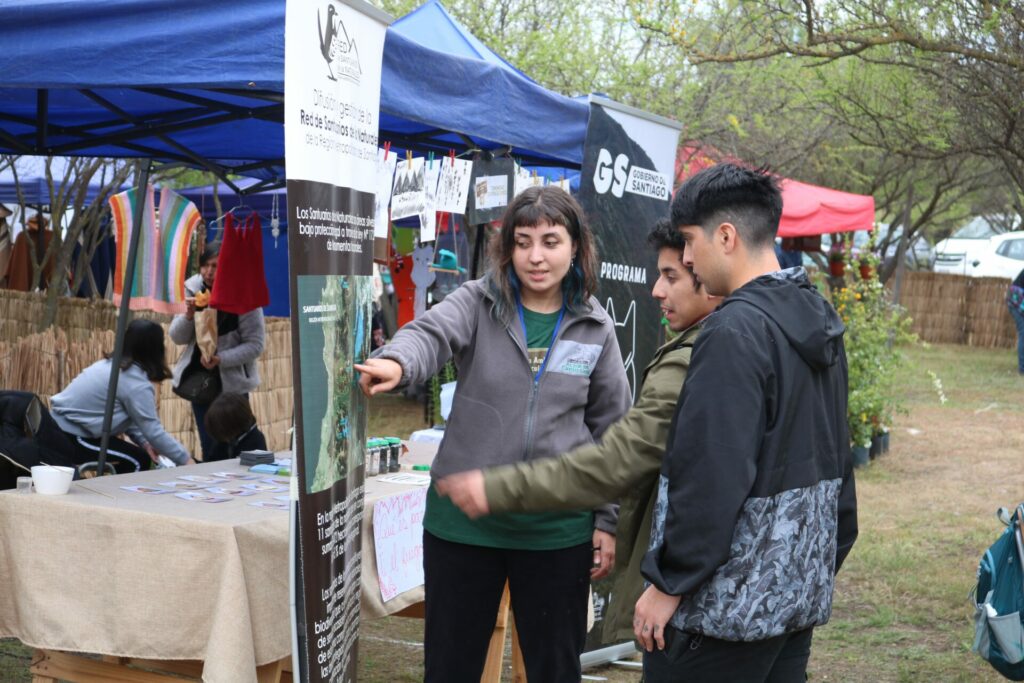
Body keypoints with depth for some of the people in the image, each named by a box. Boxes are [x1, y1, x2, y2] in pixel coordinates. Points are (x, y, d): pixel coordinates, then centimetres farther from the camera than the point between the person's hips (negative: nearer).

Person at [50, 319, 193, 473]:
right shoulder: (136, 383, -19)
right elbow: (153, 430, -18)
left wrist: (144, 442, 2)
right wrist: (185, 459, -10)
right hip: (69, 438, -9)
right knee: (139, 461, -2)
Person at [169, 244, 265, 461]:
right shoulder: (194, 290, -3)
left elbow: (255, 345, -14)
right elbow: (177, 337, 1)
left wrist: (221, 359, -25)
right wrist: (189, 316, -19)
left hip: (232, 381, -4)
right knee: (209, 446, 10)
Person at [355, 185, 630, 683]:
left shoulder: (594, 328, 1)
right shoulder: (477, 303, -4)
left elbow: (610, 428, 7)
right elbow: (431, 334, -24)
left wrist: (607, 518, 5)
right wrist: (396, 362, -47)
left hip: (558, 527, 1)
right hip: (464, 517, 0)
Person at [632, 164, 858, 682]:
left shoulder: (736, 332, -19)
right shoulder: (819, 322, 10)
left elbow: (712, 477, -23)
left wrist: (668, 582, -16)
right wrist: (825, 564, 22)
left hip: (726, 604, -9)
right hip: (801, 595, 9)